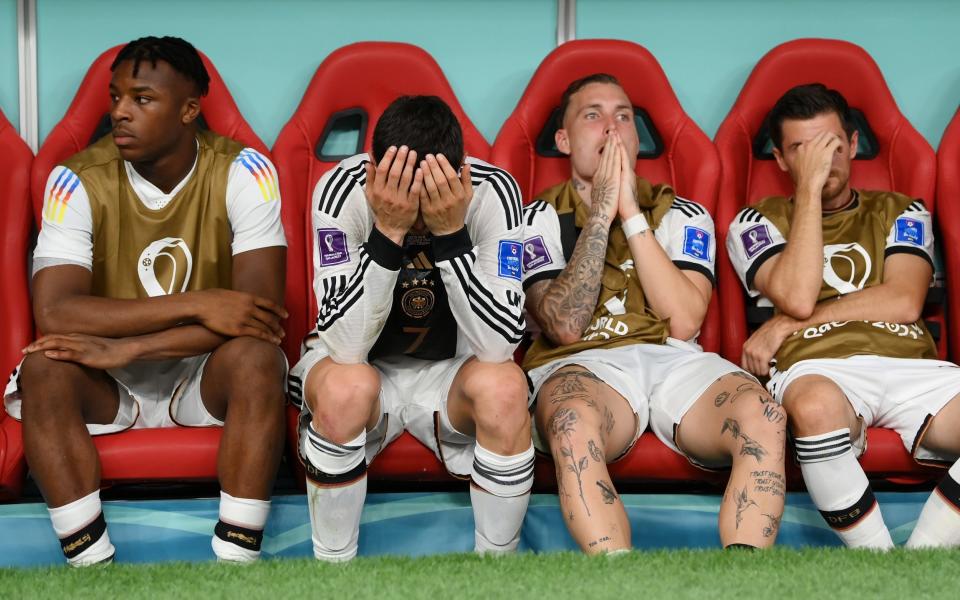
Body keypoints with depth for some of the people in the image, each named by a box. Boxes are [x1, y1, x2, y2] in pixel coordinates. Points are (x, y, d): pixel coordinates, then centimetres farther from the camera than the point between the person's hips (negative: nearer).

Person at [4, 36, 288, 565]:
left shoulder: (242, 171, -15)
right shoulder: (78, 181, -13)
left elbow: (261, 306, -24)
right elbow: (53, 313, -25)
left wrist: (125, 348, -30)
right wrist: (197, 305, -32)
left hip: (206, 379, -1)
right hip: (110, 386, 1)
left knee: (255, 358, -32)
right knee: (44, 368, -29)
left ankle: (236, 560, -27)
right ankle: (90, 562, -25)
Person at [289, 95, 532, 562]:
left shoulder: (492, 191, -21)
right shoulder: (342, 188, -24)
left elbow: (500, 345, -28)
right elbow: (345, 347, -31)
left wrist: (451, 233, -37)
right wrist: (388, 232, -41)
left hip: (449, 370, 1)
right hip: (363, 365, -1)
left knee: (503, 388, -32)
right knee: (346, 387, -35)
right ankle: (331, 565, -11)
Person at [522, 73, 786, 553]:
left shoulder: (682, 215, 19)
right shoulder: (539, 219, 14)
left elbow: (683, 321, -2)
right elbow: (566, 326, -5)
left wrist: (632, 214, -2)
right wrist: (601, 213, -3)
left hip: (674, 361, 2)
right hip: (582, 365, -2)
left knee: (763, 416, -32)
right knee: (574, 422, -40)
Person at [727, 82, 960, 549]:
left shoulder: (899, 212, 25)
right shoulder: (757, 222, 20)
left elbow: (903, 302, 6)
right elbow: (797, 297, -1)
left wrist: (789, 325, 2)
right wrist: (810, 188, 4)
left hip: (909, 365, 2)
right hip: (818, 367, -2)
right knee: (816, 406, -42)